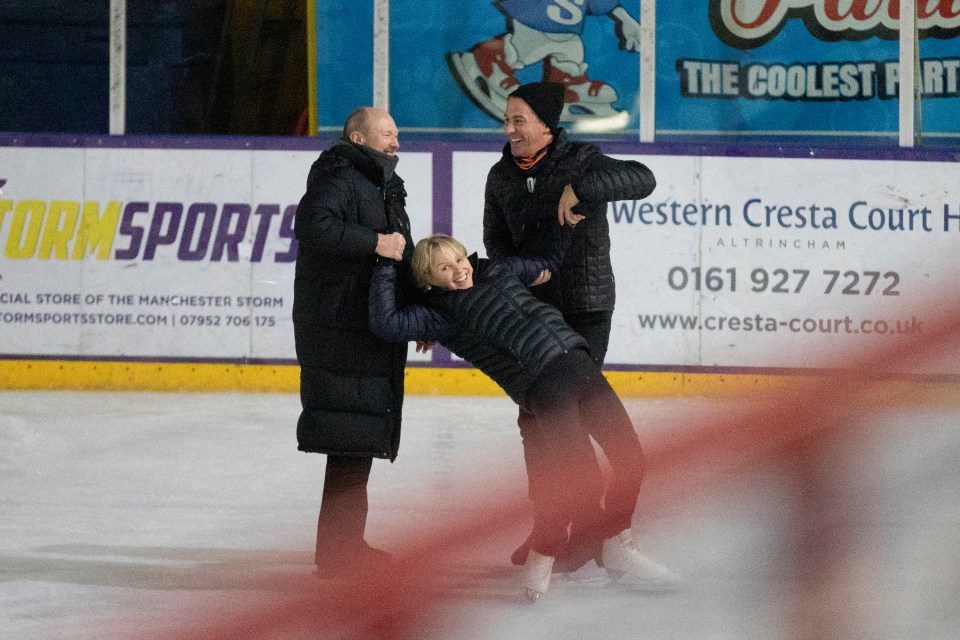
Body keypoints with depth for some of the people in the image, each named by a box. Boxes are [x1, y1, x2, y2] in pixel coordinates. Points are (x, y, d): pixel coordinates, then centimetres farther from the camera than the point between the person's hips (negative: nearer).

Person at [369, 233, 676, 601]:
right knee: (579, 473, -20)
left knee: (629, 457, 2)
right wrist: (387, 265, -4)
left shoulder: (501, 271, 23)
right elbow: (385, 323, -7)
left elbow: (549, 260, 39)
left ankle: (616, 548, 20)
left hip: (576, 360, 6)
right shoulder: (441, 313, 6)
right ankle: (541, 557, 0)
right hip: (540, 385, -6)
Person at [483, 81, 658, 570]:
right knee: (533, 417, 8)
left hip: (585, 309, -6)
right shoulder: (501, 177, 5)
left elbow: (642, 179, -25)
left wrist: (580, 188, -36)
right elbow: (496, 240, 8)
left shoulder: (580, 162, -12)